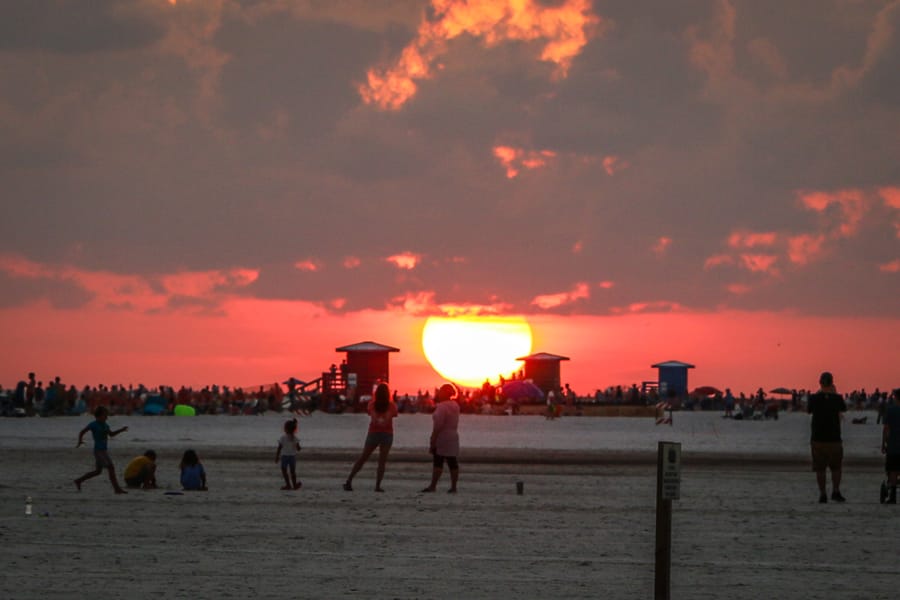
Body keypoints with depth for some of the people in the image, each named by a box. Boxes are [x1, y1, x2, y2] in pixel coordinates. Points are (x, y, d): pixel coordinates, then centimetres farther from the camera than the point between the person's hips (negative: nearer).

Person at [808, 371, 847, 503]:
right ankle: (835, 491, 3)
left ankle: (822, 495, 2)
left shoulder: (814, 398, -8)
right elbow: (843, 409, 13)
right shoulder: (837, 398, -8)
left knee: (820, 469, 6)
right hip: (834, 438, 0)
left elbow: (808, 410, 12)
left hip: (817, 439, 0)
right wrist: (835, 393, 17)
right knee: (836, 467, 14)